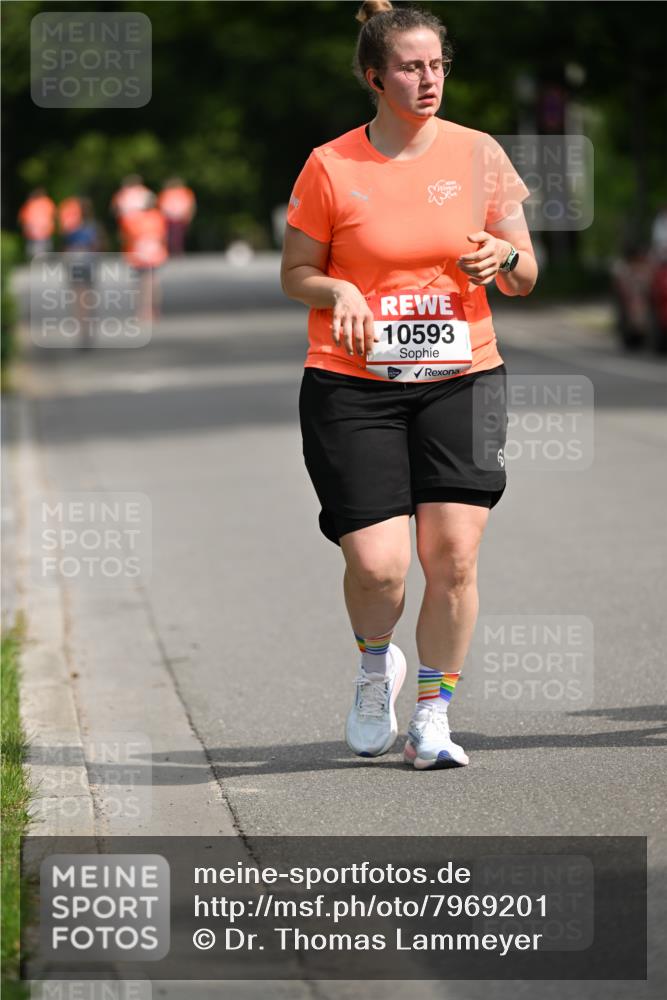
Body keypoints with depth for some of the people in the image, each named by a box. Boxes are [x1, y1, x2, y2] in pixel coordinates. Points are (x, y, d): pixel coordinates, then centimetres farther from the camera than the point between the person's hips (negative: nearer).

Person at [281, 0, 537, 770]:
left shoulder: (478, 155, 5)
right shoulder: (329, 167, 0)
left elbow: (526, 276, 10)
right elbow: (295, 274, 7)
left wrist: (504, 259, -13)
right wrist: (338, 293, -14)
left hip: (461, 377, 2)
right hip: (351, 387, -2)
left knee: (453, 555, -8)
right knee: (377, 564, -11)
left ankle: (432, 719, 9)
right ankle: (375, 665, 24)